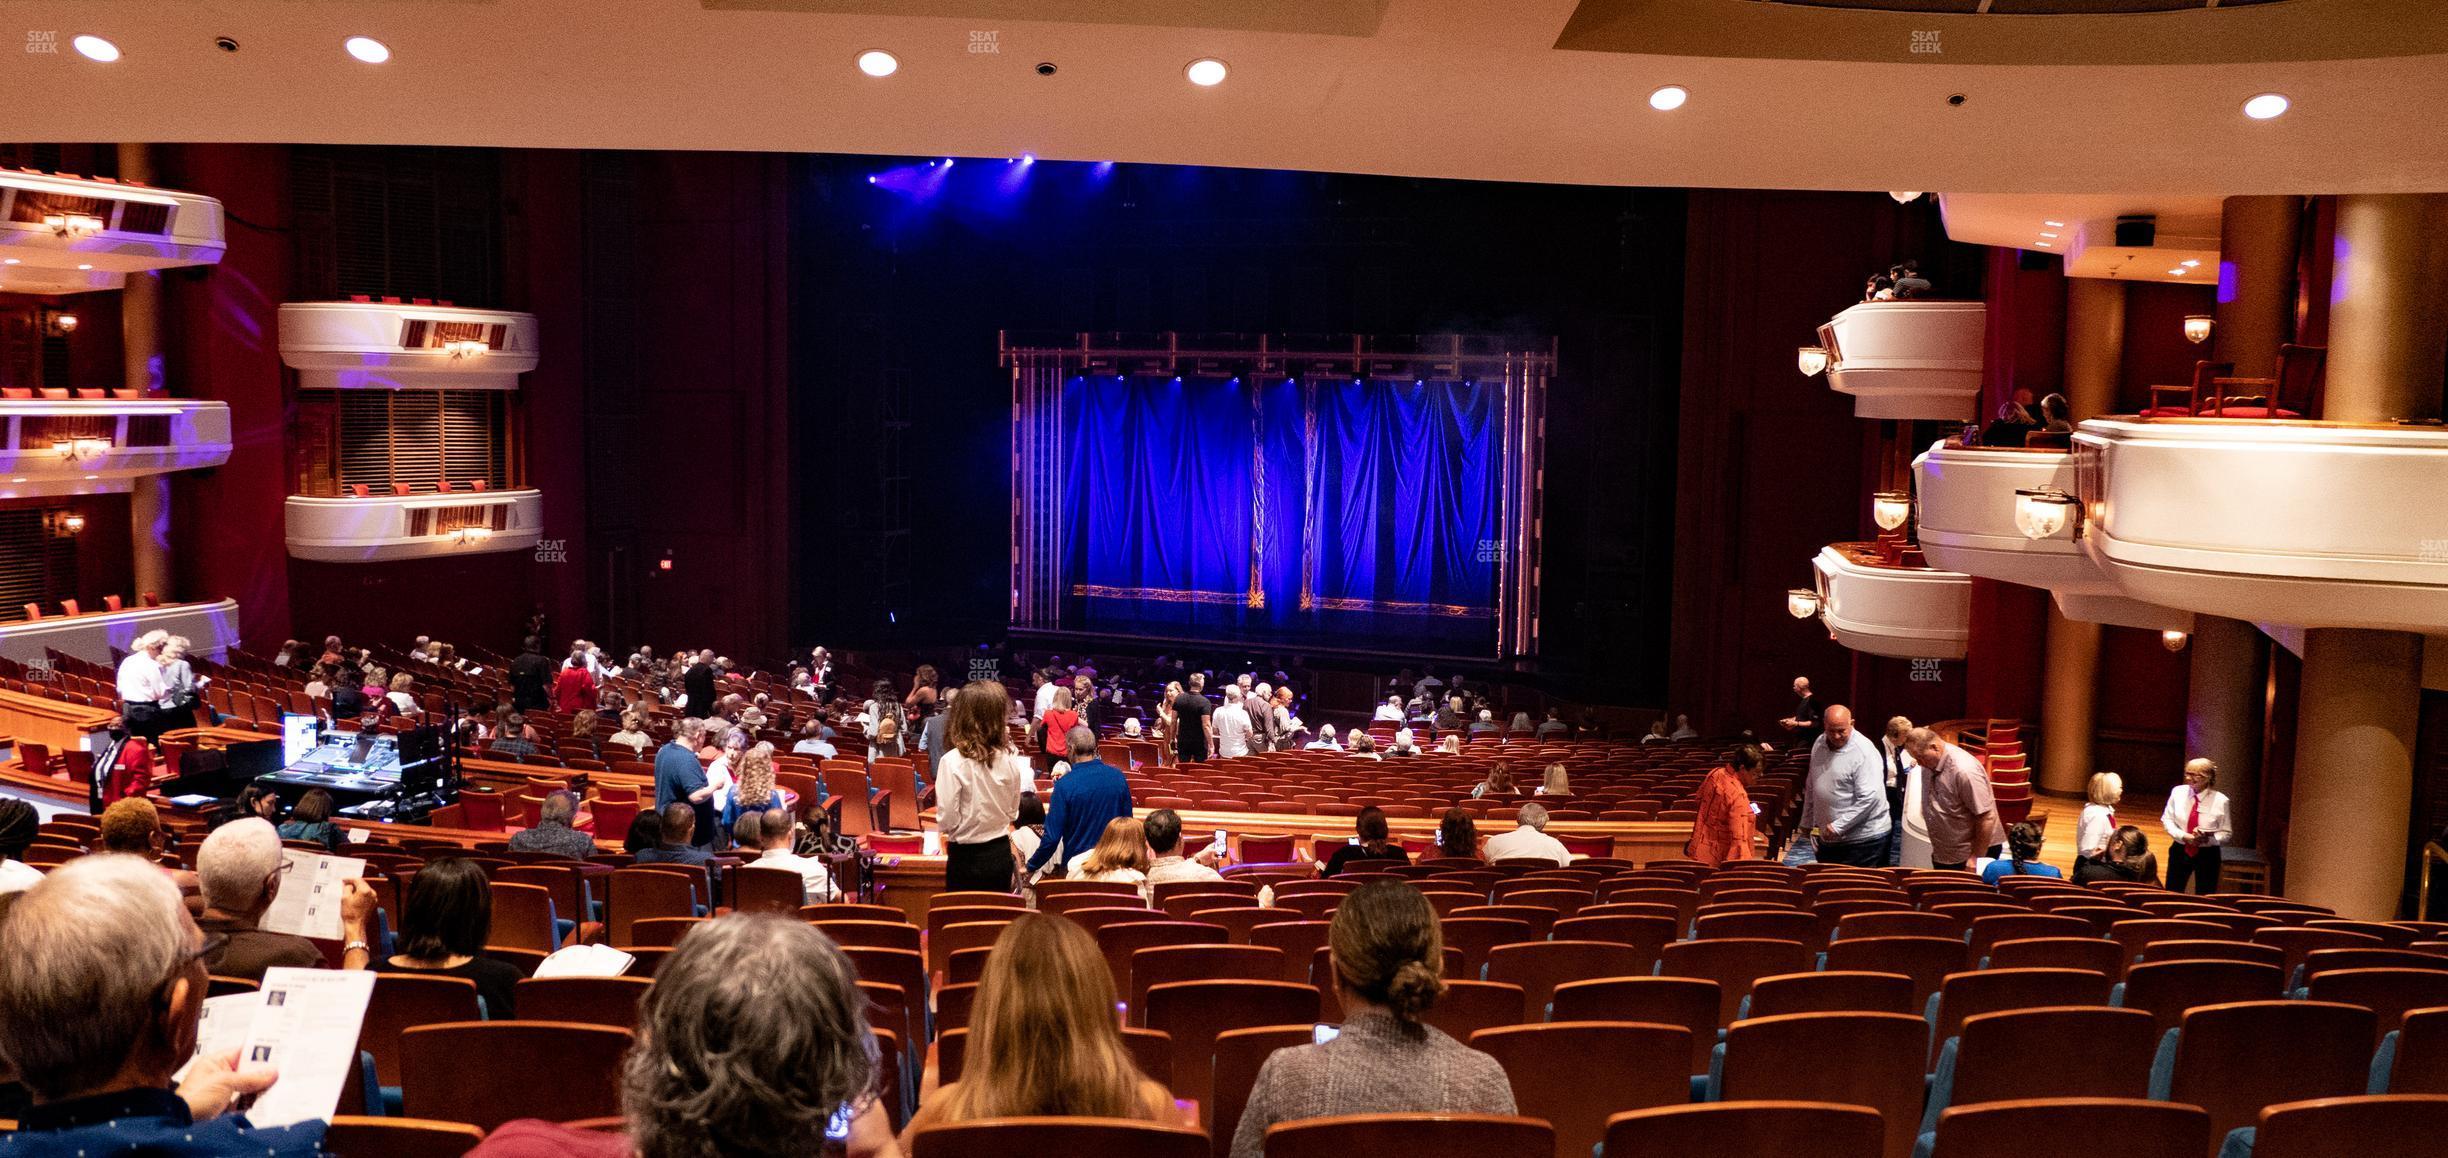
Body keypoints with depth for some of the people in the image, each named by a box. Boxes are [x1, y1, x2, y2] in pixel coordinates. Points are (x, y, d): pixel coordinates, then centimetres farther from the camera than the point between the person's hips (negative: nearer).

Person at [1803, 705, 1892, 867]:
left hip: (1862, 840, -7)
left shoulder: (1864, 752, -18)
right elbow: (1811, 786, 16)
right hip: (1828, 837, 7)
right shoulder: (1819, 744, 5)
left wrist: (1838, 827, -22)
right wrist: (1807, 821, 19)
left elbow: (1869, 799, -24)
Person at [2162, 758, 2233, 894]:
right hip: (2180, 851, 2)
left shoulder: (2220, 801, -11)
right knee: (2172, 895, 8)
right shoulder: (2178, 792, -5)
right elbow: (2167, 820, 0)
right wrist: (2184, 836, -17)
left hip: (2207, 854, -2)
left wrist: (2208, 839, -26)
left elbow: (2226, 833, -5)